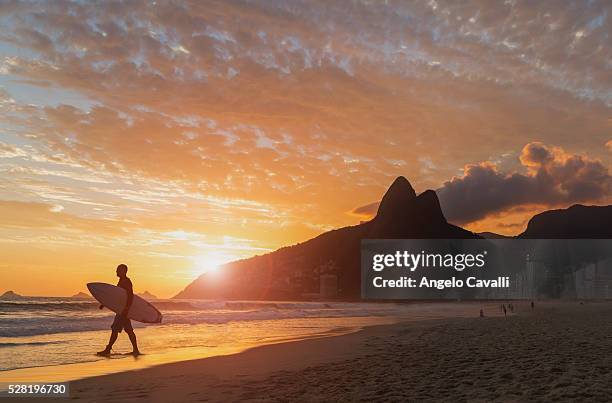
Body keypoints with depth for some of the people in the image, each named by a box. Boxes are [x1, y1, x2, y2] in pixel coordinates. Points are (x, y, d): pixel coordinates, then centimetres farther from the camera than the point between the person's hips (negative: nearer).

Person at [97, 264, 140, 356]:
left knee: (115, 329, -6)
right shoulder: (121, 281, 17)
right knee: (129, 330, 10)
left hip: (124, 309, -10)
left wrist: (126, 309, -29)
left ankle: (107, 350, 0)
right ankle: (135, 350, 12)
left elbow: (130, 296, -22)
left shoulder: (126, 282, -14)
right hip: (122, 309, 10)